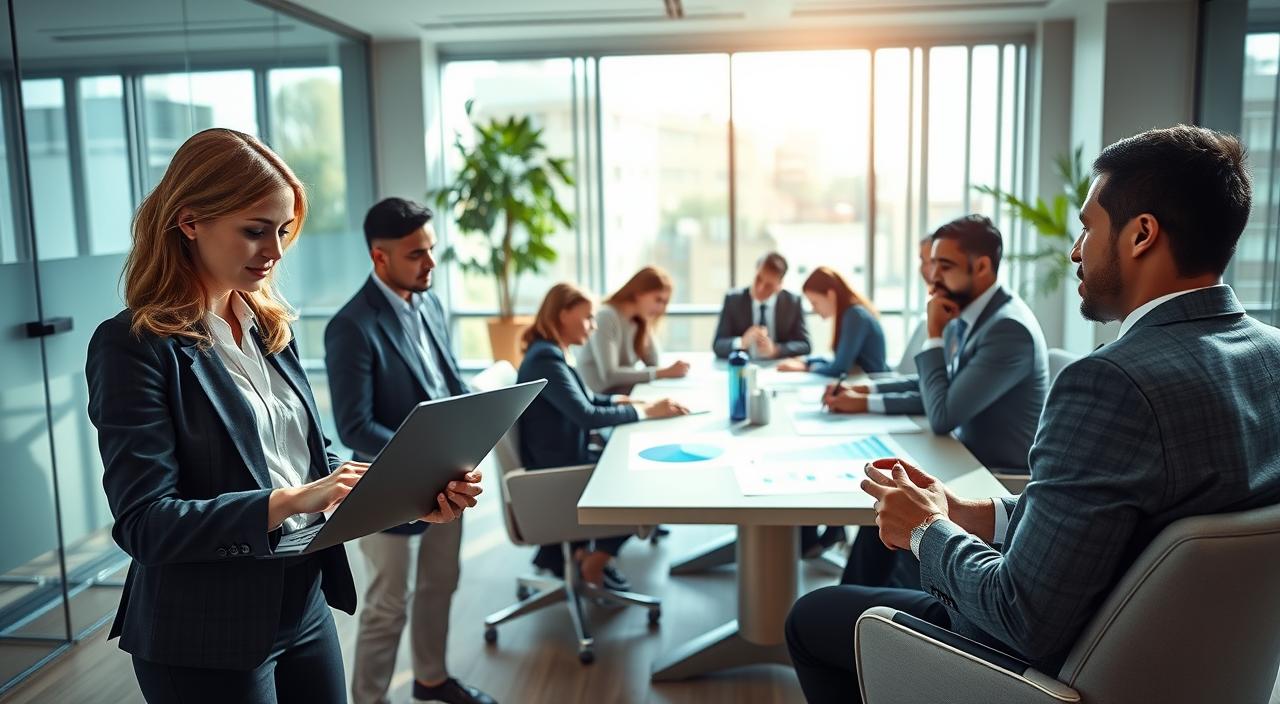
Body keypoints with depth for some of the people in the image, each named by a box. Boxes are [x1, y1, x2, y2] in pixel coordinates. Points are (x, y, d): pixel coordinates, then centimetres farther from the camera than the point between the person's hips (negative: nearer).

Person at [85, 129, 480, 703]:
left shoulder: (270, 327, 6)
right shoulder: (135, 346, -14)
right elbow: (144, 523, -19)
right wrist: (289, 502, -31)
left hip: (305, 605, 6)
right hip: (208, 637, -6)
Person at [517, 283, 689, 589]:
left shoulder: (551, 353, 10)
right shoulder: (546, 359, -23)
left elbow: (585, 399, 19)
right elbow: (586, 415, -30)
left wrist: (621, 400, 3)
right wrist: (645, 410, -23)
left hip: (565, 459, 10)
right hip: (556, 469, -10)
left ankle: (578, 549, 17)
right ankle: (594, 563, 10)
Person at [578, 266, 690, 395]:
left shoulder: (638, 321, 8)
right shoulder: (606, 317, -16)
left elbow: (654, 362, 2)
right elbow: (609, 375, -26)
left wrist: (647, 324, -4)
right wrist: (663, 372, -27)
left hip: (624, 390, 7)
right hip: (601, 396, -7)